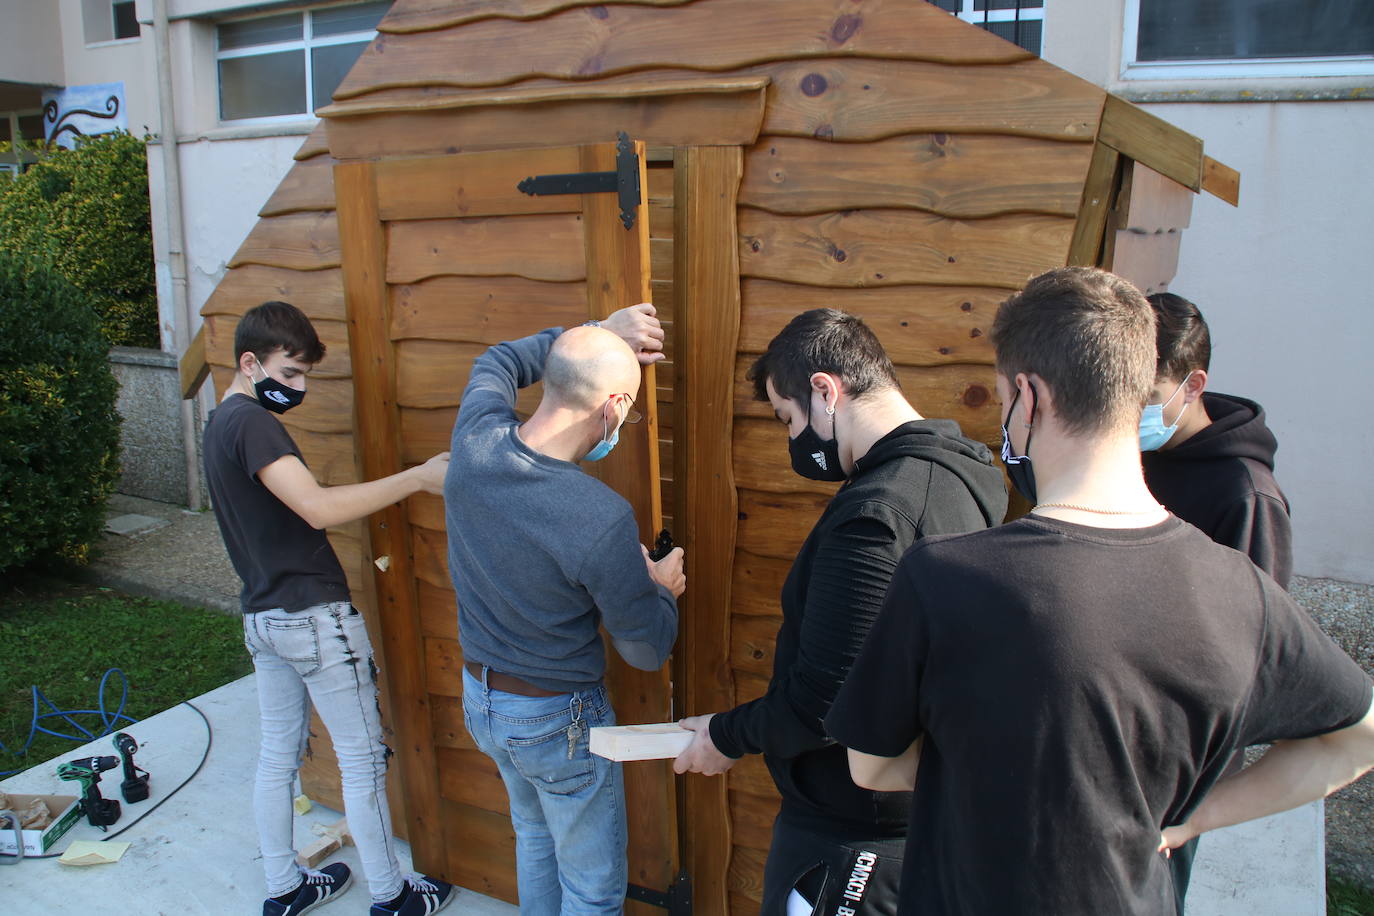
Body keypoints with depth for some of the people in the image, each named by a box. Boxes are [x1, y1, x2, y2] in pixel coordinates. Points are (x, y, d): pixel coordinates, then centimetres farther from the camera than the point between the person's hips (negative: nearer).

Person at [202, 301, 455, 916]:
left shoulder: (220, 423, 12)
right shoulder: (251, 422, -19)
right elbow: (319, 509, -30)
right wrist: (418, 478, -29)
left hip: (262, 614, 10)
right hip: (313, 616, -9)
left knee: (278, 753, 18)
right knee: (363, 758, 4)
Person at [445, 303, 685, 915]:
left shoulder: (473, 441, -17)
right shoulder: (603, 519, -34)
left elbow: (498, 362, 8)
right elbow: (647, 650, -19)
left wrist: (597, 335, 3)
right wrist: (662, 589, 1)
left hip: (479, 698, 7)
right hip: (558, 720, -7)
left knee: (534, 836, 32)